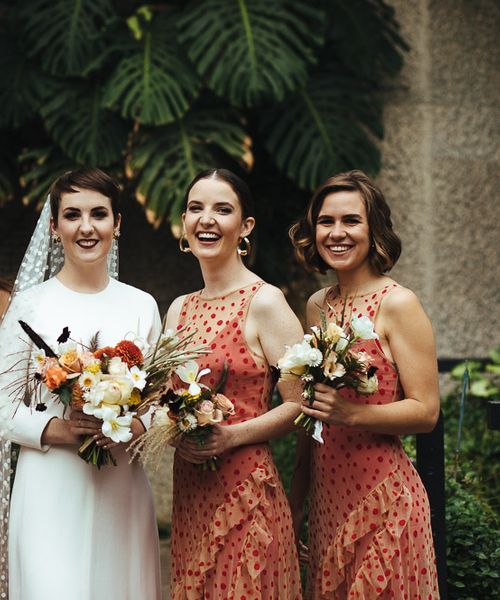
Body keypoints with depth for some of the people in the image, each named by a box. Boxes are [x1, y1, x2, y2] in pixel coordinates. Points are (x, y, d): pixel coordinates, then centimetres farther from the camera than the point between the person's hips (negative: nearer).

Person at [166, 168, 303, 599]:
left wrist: (232, 436, -22)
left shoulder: (264, 302, -9)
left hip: (245, 495, -6)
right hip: (189, 498, 6)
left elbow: (300, 404, -12)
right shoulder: (179, 309, 11)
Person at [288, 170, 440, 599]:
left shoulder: (398, 304, -10)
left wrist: (351, 413, -26)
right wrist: (297, 498, 17)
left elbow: (426, 412, -12)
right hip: (328, 495, 6)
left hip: (381, 495, -6)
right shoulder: (317, 306, 8)